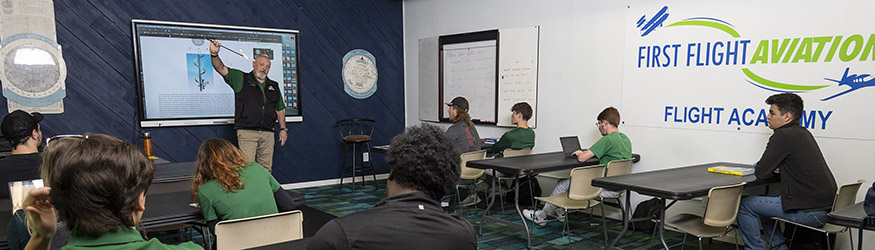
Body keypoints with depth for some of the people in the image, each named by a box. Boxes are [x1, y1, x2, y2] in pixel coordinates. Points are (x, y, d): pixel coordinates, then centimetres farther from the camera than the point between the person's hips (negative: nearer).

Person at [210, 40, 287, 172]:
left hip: (268, 133, 4)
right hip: (247, 132, -4)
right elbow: (221, 69, -5)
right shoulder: (241, 79, 8)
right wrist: (214, 54, -23)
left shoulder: (274, 86, 20)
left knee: (266, 169, 4)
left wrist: (283, 129, 16)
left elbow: (280, 109, 23)